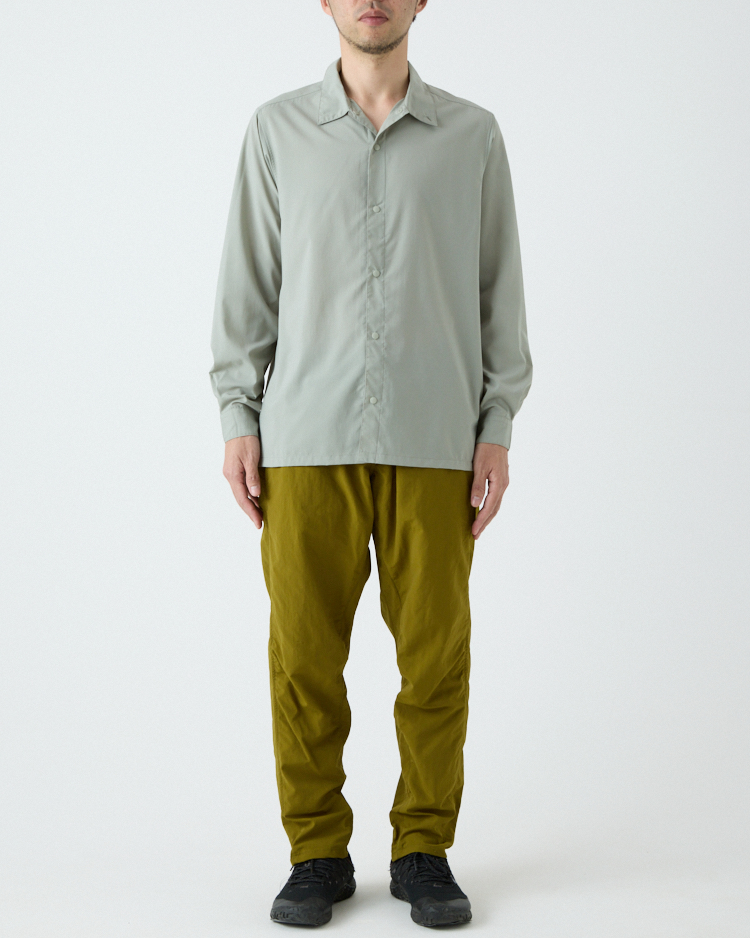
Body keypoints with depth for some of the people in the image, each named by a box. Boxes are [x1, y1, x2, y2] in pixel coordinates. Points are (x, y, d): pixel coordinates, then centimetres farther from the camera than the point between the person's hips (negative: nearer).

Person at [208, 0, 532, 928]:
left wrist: (497, 429, 0)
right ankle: (318, 857, 17)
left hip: (434, 442, 0)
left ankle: (423, 852, 19)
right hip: (307, 441, 0)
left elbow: (499, 289, 7)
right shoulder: (277, 129, 8)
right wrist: (237, 417, 0)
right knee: (304, 654, 2)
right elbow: (248, 281, 7)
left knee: (435, 654, 2)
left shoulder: (472, 135, 8)